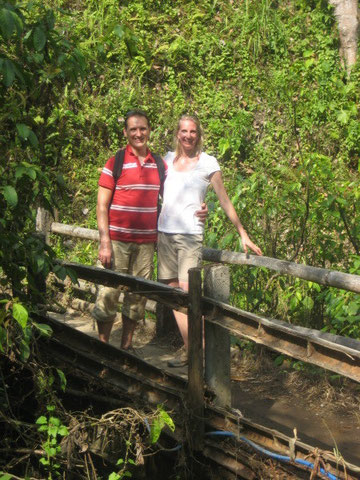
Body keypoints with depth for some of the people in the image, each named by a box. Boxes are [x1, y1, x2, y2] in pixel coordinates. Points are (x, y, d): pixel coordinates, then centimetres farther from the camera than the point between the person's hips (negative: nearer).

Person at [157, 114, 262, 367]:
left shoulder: (208, 163, 2)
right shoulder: (168, 158, 13)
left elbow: (225, 201, 4)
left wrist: (244, 235, 4)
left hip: (190, 234, -5)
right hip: (165, 232, 5)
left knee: (188, 292, -15)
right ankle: (189, 348, 11)